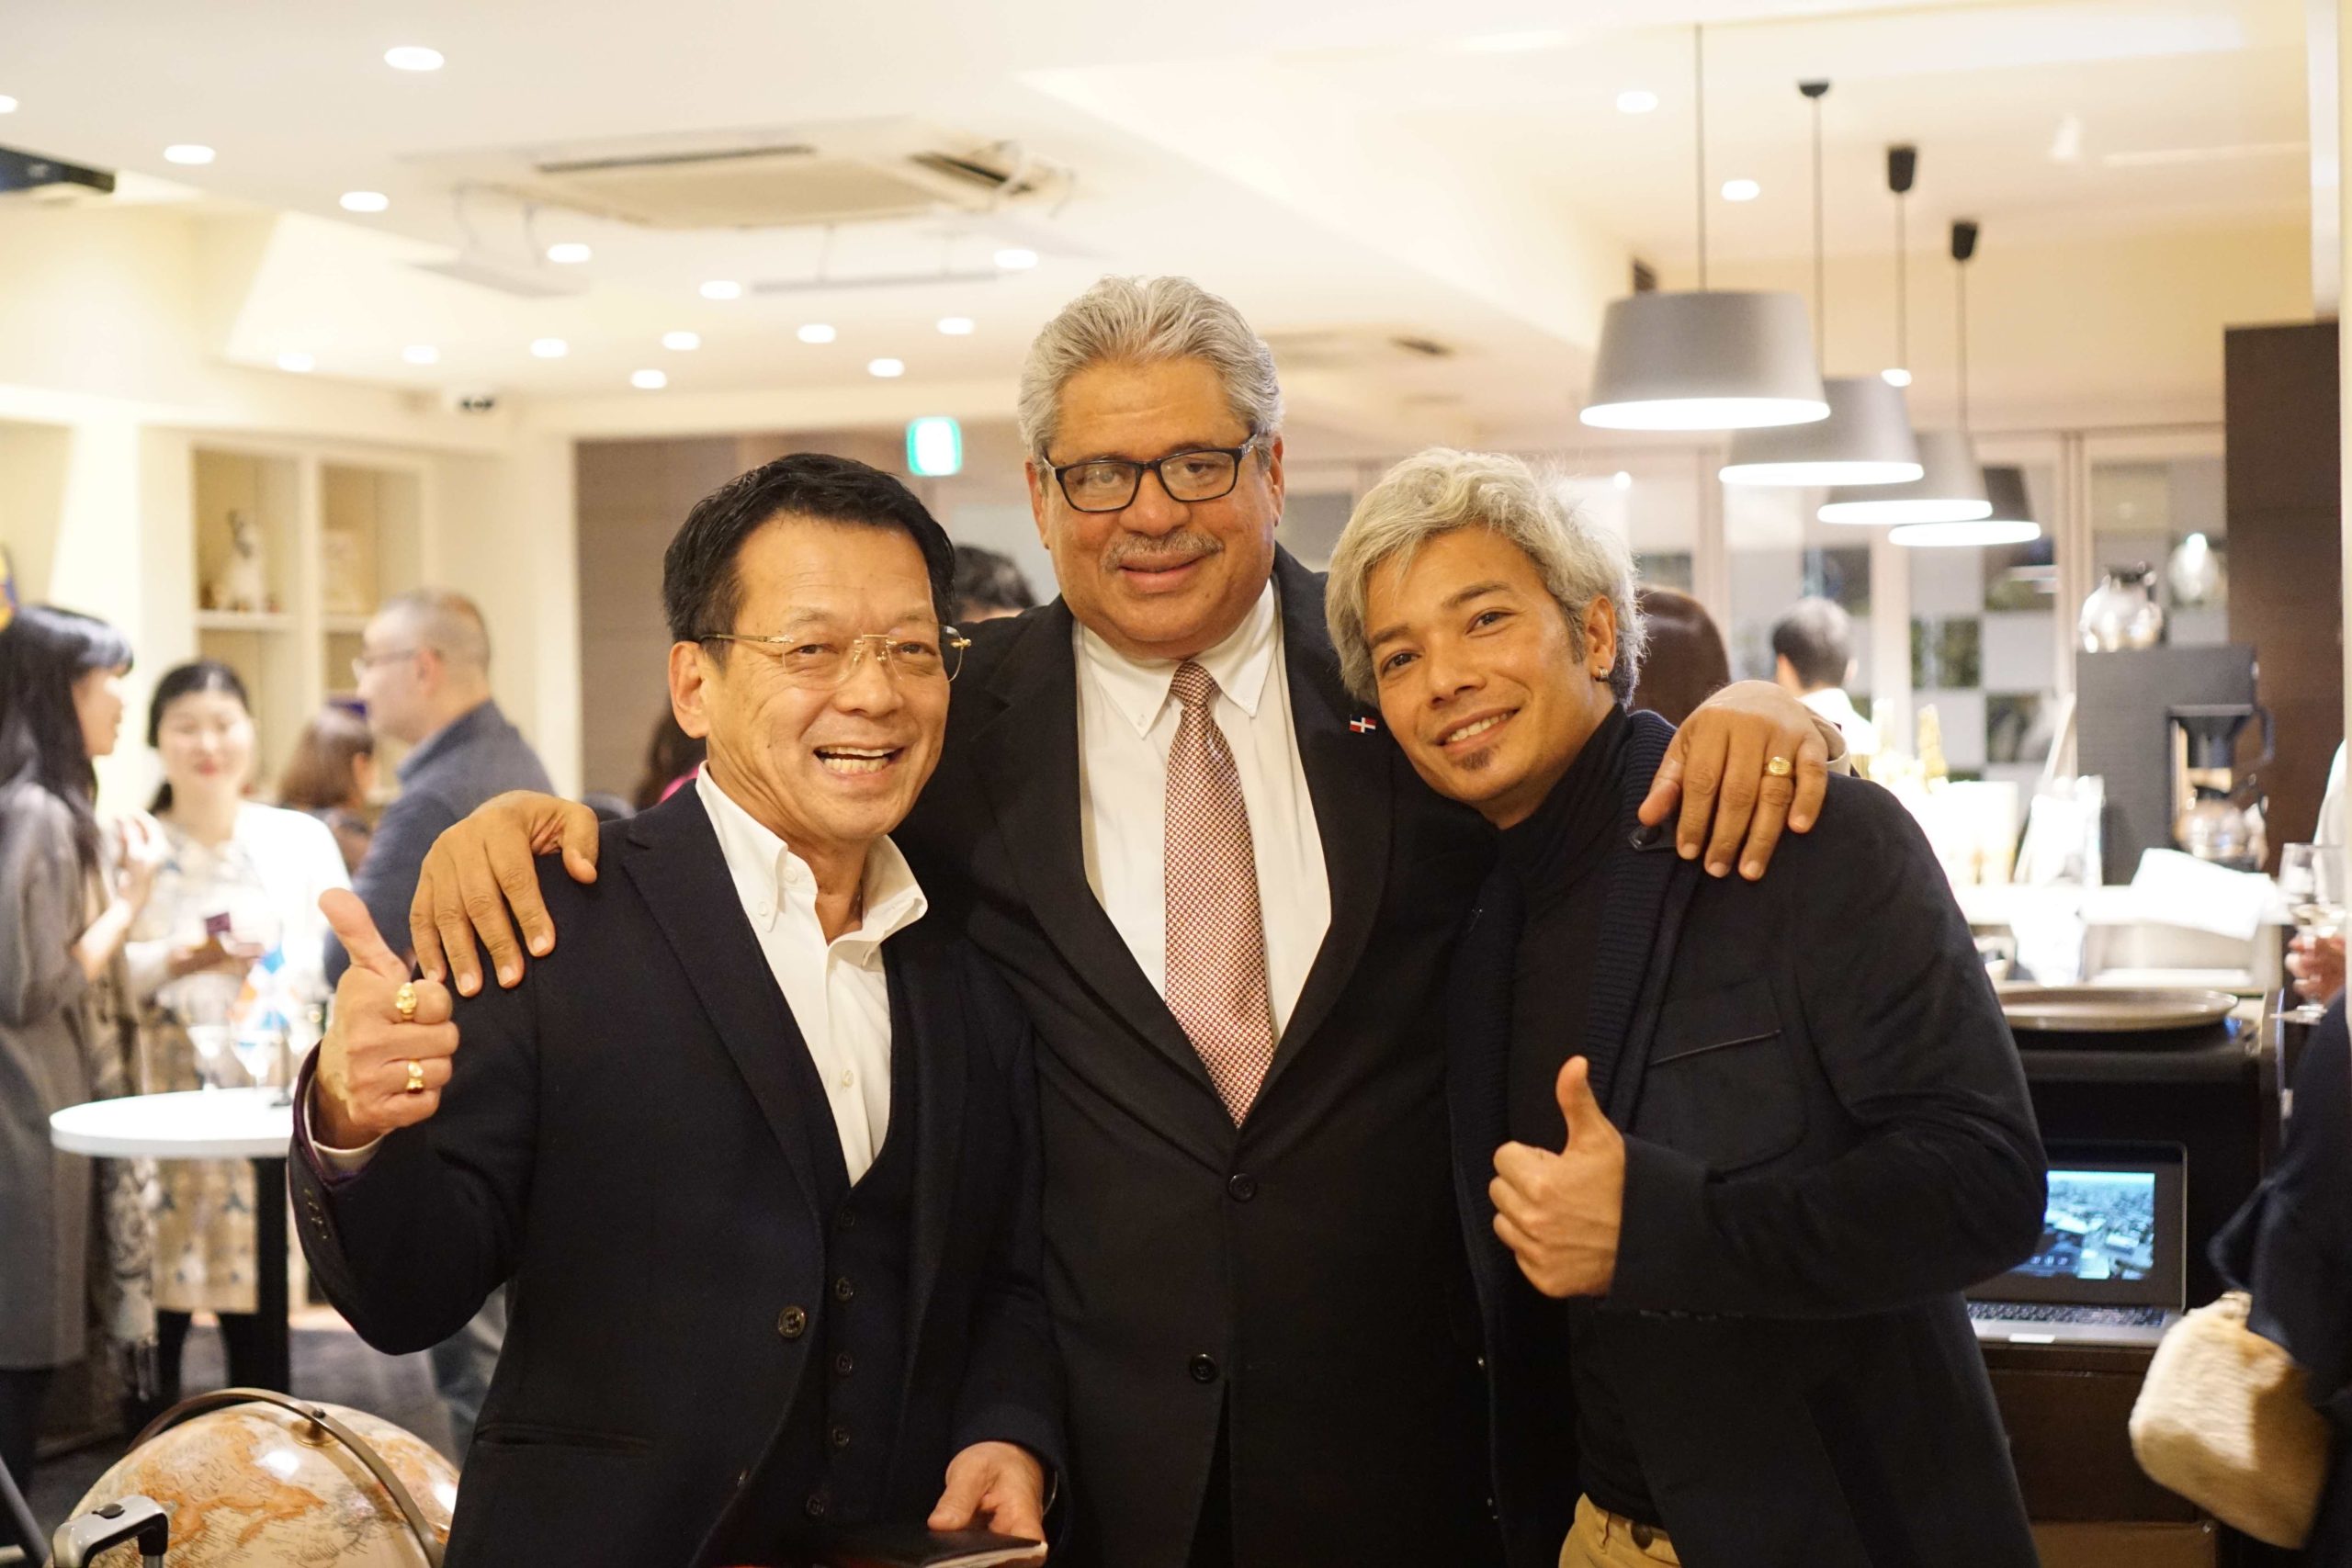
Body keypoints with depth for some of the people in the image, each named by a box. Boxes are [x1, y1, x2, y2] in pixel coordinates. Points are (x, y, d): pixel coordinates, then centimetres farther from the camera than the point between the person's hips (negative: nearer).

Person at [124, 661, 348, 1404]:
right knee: (159, 1299, -2)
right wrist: (175, 961, -17)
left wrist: (275, 966, -15)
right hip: (162, 1104, -1)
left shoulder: (302, 840, 8)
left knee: (255, 1307, 2)